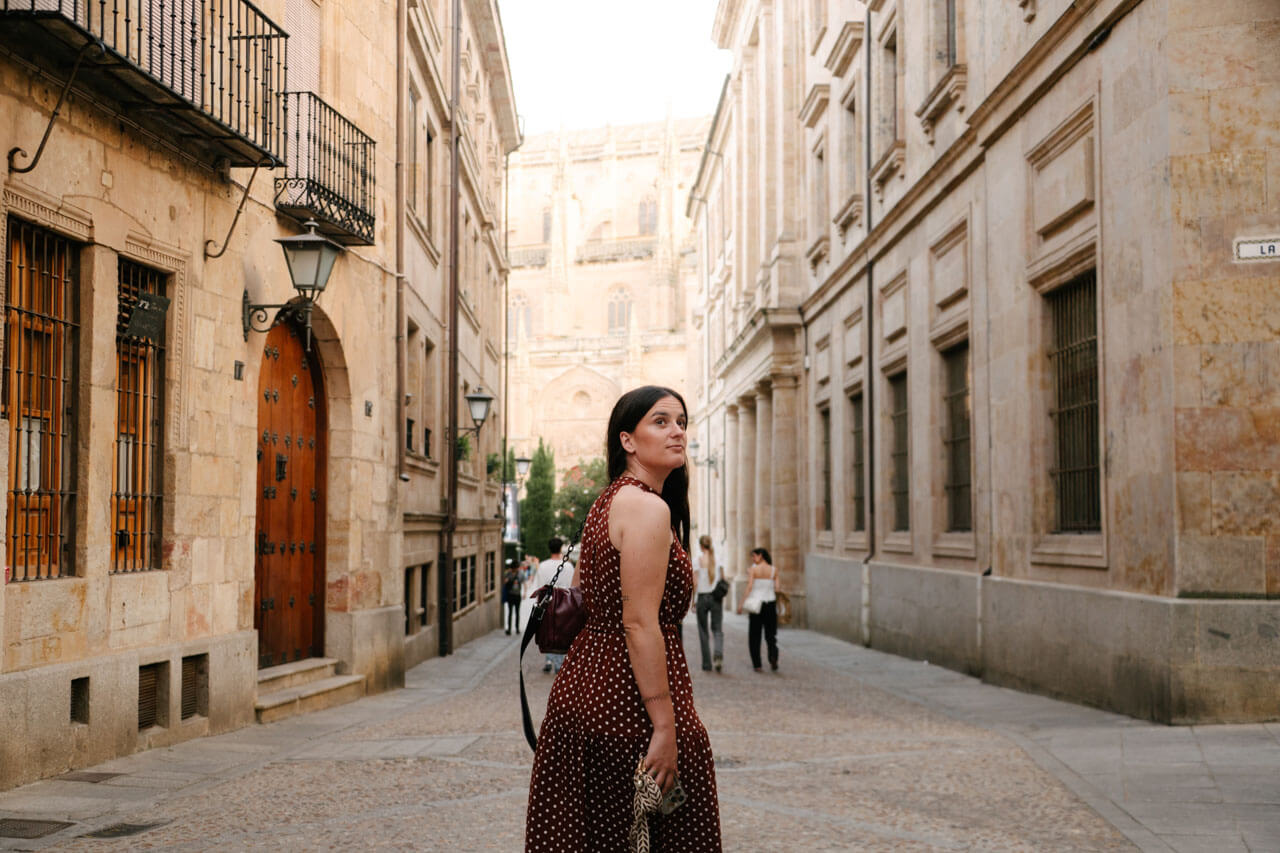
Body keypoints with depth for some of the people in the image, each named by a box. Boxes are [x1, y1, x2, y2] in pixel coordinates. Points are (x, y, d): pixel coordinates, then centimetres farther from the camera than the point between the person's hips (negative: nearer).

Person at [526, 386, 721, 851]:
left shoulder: (608, 501, 15)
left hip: (583, 686, 10)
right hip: (628, 702, -10)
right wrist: (665, 726, -22)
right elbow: (639, 624, -22)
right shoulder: (649, 507, -15)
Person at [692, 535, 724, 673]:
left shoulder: (697, 560, -6)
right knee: (717, 629, 8)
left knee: (703, 632, 9)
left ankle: (707, 665, 10)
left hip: (702, 597, -2)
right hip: (716, 598, 2)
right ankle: (719, 654, -20)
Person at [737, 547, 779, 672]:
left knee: (754, 635, 9)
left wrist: (742, 603, -13)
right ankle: (773, 657, -15)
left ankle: (756, 664, 8)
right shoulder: (774, 570, 1)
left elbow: (749, 587, -15)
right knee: (771, 635, 10)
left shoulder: (752, 569, -7)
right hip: (770, 603, 2)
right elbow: (777, 589, -2)